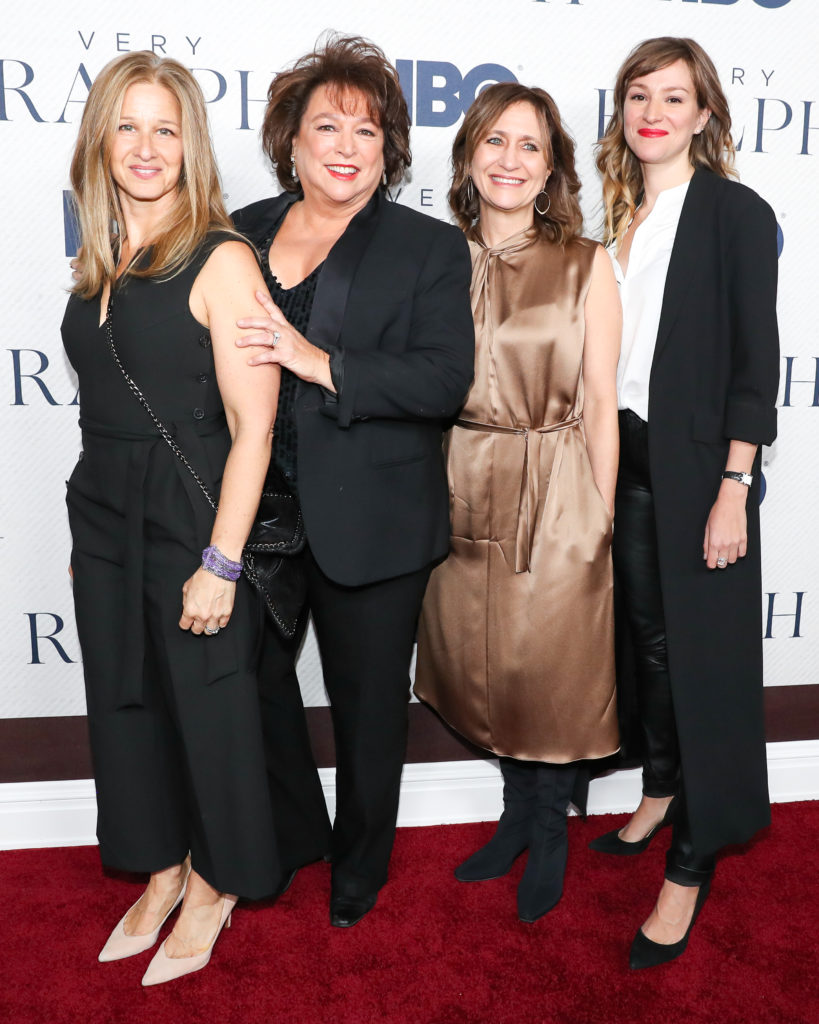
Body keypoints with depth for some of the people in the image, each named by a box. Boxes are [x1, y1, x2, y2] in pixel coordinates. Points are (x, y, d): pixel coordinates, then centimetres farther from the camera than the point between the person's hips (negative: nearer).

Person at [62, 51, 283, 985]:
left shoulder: (221, 260, -12)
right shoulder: (98, 265, 8)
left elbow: (252, 427, -17)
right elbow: (103, 405, 12)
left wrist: (219, 563, -19)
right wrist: (85, 536, 12)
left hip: (191, 515, -7)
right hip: (104, 516, 7)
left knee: (207, 701, 9)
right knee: (123, 699, 16)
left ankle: (214, 885, 34)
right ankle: (162, 869, 39)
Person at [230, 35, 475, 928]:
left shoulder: (430, 248, -2)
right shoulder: (241, 236, 7)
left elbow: (444, 381, -14)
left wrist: (320, 363, -24)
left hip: (372, 523, -3)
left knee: (367, 703, 13)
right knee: (253, 678, 14)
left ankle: (359, 868, 38)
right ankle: (292, 835, 42)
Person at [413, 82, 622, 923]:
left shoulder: (586, 265, -3)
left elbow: (600, 404, -4)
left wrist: (602, 519, -5)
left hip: (555, 494, -3)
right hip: (463, 492, 3)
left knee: (552, 671, 7)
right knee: (484, 667, 14)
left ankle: (549, 836, 31)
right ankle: (517, 816, 37)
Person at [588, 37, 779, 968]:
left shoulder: (737, 215, -5)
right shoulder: (617, 212, 10)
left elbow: (754, 360, -10)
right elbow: (604, 344, 11)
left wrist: (734, 489, -16)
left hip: (694, 462, -5)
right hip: (622, 455, 5)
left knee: (696, 649, 1)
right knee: (645, 634, 15)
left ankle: (692, 863, 14)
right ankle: (661, 793, 36)